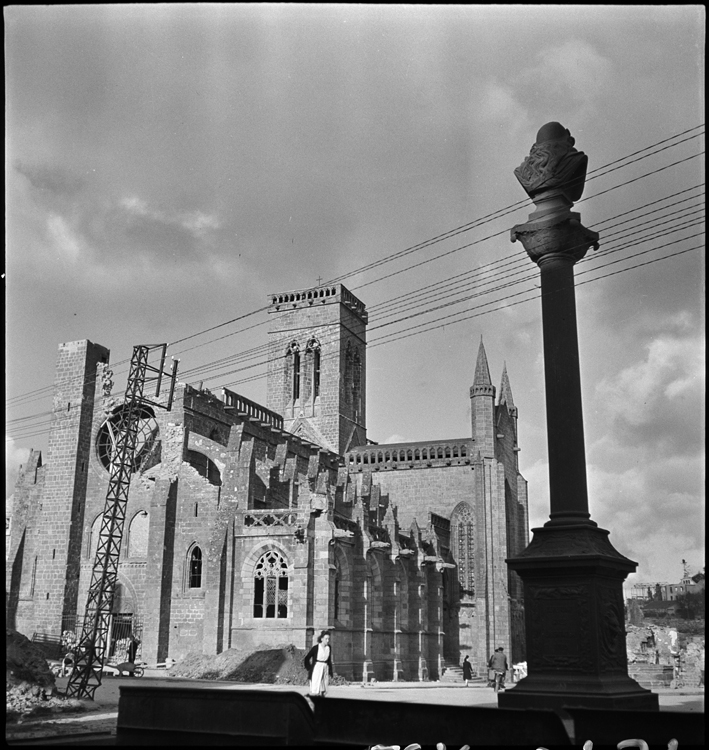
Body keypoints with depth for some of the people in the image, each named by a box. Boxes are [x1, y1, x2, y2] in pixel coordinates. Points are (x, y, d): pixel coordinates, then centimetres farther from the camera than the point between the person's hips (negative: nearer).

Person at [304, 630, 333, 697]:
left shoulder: (329, 648, 4)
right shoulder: (316, 647, -10)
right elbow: (306, 659, -2)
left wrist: (330, 673, 12)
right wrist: (309, 669, -2)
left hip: (325, 669, 5)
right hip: (316, 668, -5)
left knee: (323, 691, 6)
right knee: (315, 692, -9)